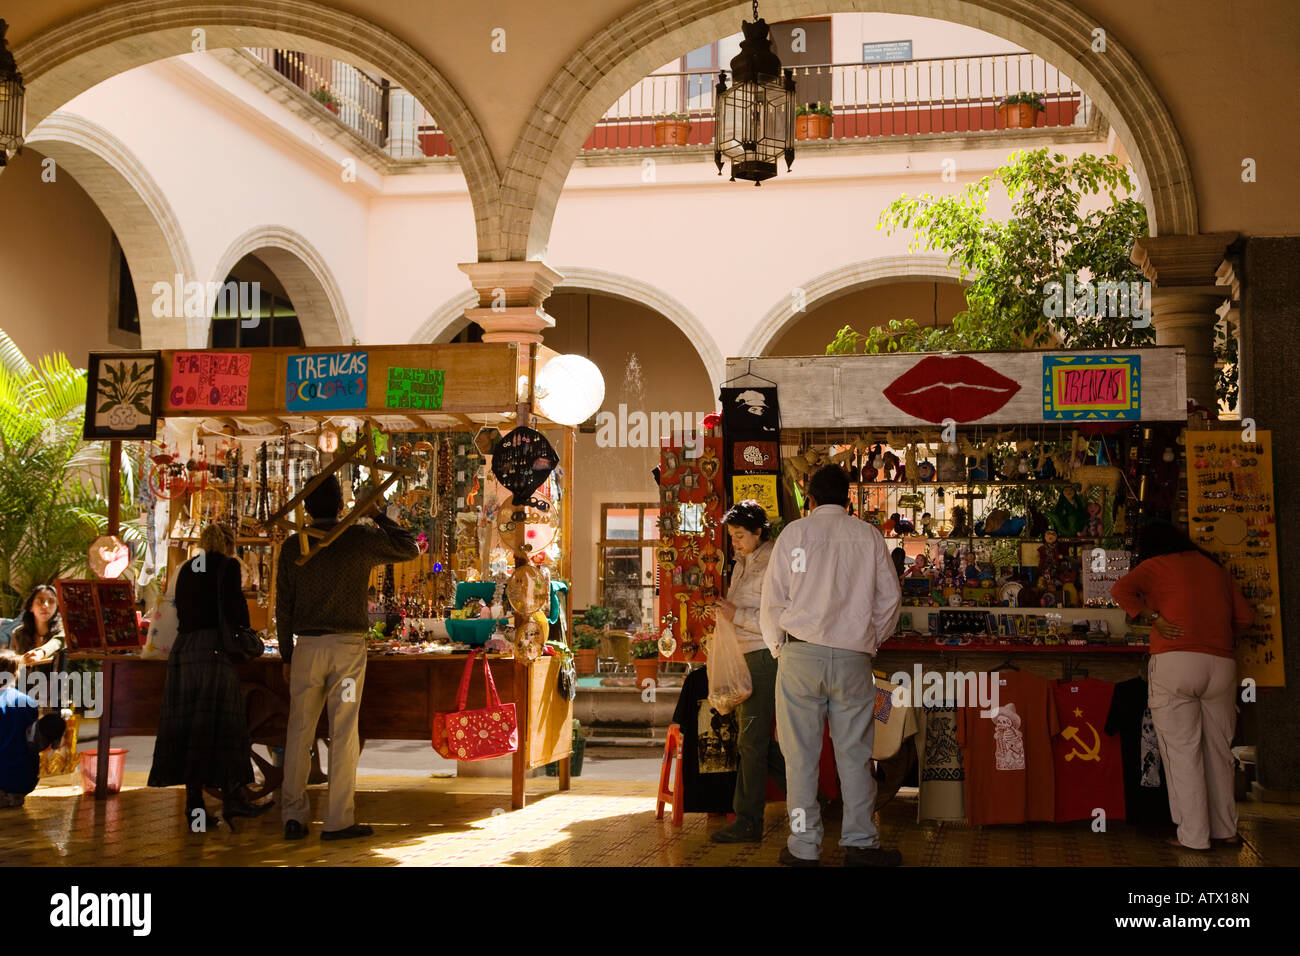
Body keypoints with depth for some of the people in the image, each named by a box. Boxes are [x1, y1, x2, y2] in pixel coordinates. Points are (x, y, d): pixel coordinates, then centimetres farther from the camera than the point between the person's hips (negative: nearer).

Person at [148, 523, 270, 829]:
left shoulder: (186, 569, 19)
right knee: (220, 723, -7)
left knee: (187, 724, 5)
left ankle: (193, 803, 6)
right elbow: (233, 607, -10)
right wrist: (243, 633, 5)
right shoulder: (227, 566, 0)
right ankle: (230, 797, -11)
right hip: (213, 649, -6)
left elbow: (181, 612, 19)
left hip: (182, 649, 6)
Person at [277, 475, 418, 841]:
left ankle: (294, 817, 12)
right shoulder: (361, 538, -3)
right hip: (348, 645, -2)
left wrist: (287, 655, 14)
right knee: (343, 732, 1)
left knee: (299, 732, 9)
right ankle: (338, 820, 4)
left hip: (307, 646, 2)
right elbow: (409, 549, 10)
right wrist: (380, 516, 18)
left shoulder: (293, 546, 4)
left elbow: (283, 606, 6)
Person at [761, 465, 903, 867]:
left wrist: (778, 645, 16)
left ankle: (804, 847, 7)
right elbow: (890, 597, 8)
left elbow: (773, 598, 2)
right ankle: (860, 842, 11)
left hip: (801, 653, -1)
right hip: (853, 656, 1)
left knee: (800, 753, 4)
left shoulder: (794, 532, 3)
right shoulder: (869, 535, 7)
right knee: (854, 753, 9)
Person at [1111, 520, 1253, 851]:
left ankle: (1193, 835, 1)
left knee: (1182, 751, 0)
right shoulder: (1215, 568, 19)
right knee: (1218, 749, 14)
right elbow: (1245, 616, 20)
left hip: (1175, 662, -4)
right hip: (1221, 664, 4)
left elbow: (1120, 589, -11)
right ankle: (1225, 828, 20)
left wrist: (1154, 618, -6)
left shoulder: (1157, 566, 6)